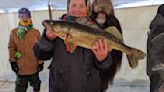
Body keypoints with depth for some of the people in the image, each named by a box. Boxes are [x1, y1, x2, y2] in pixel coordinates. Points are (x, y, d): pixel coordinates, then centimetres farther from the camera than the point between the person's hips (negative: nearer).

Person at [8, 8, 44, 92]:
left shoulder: (36, 32, 0)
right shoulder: (14, 32, 1)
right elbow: (11, 47, 1)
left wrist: (41, 62, -2)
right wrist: (12, 61, -6)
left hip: (34, 66, 1)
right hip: (20, 66, 0)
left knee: (36, 85, 19)